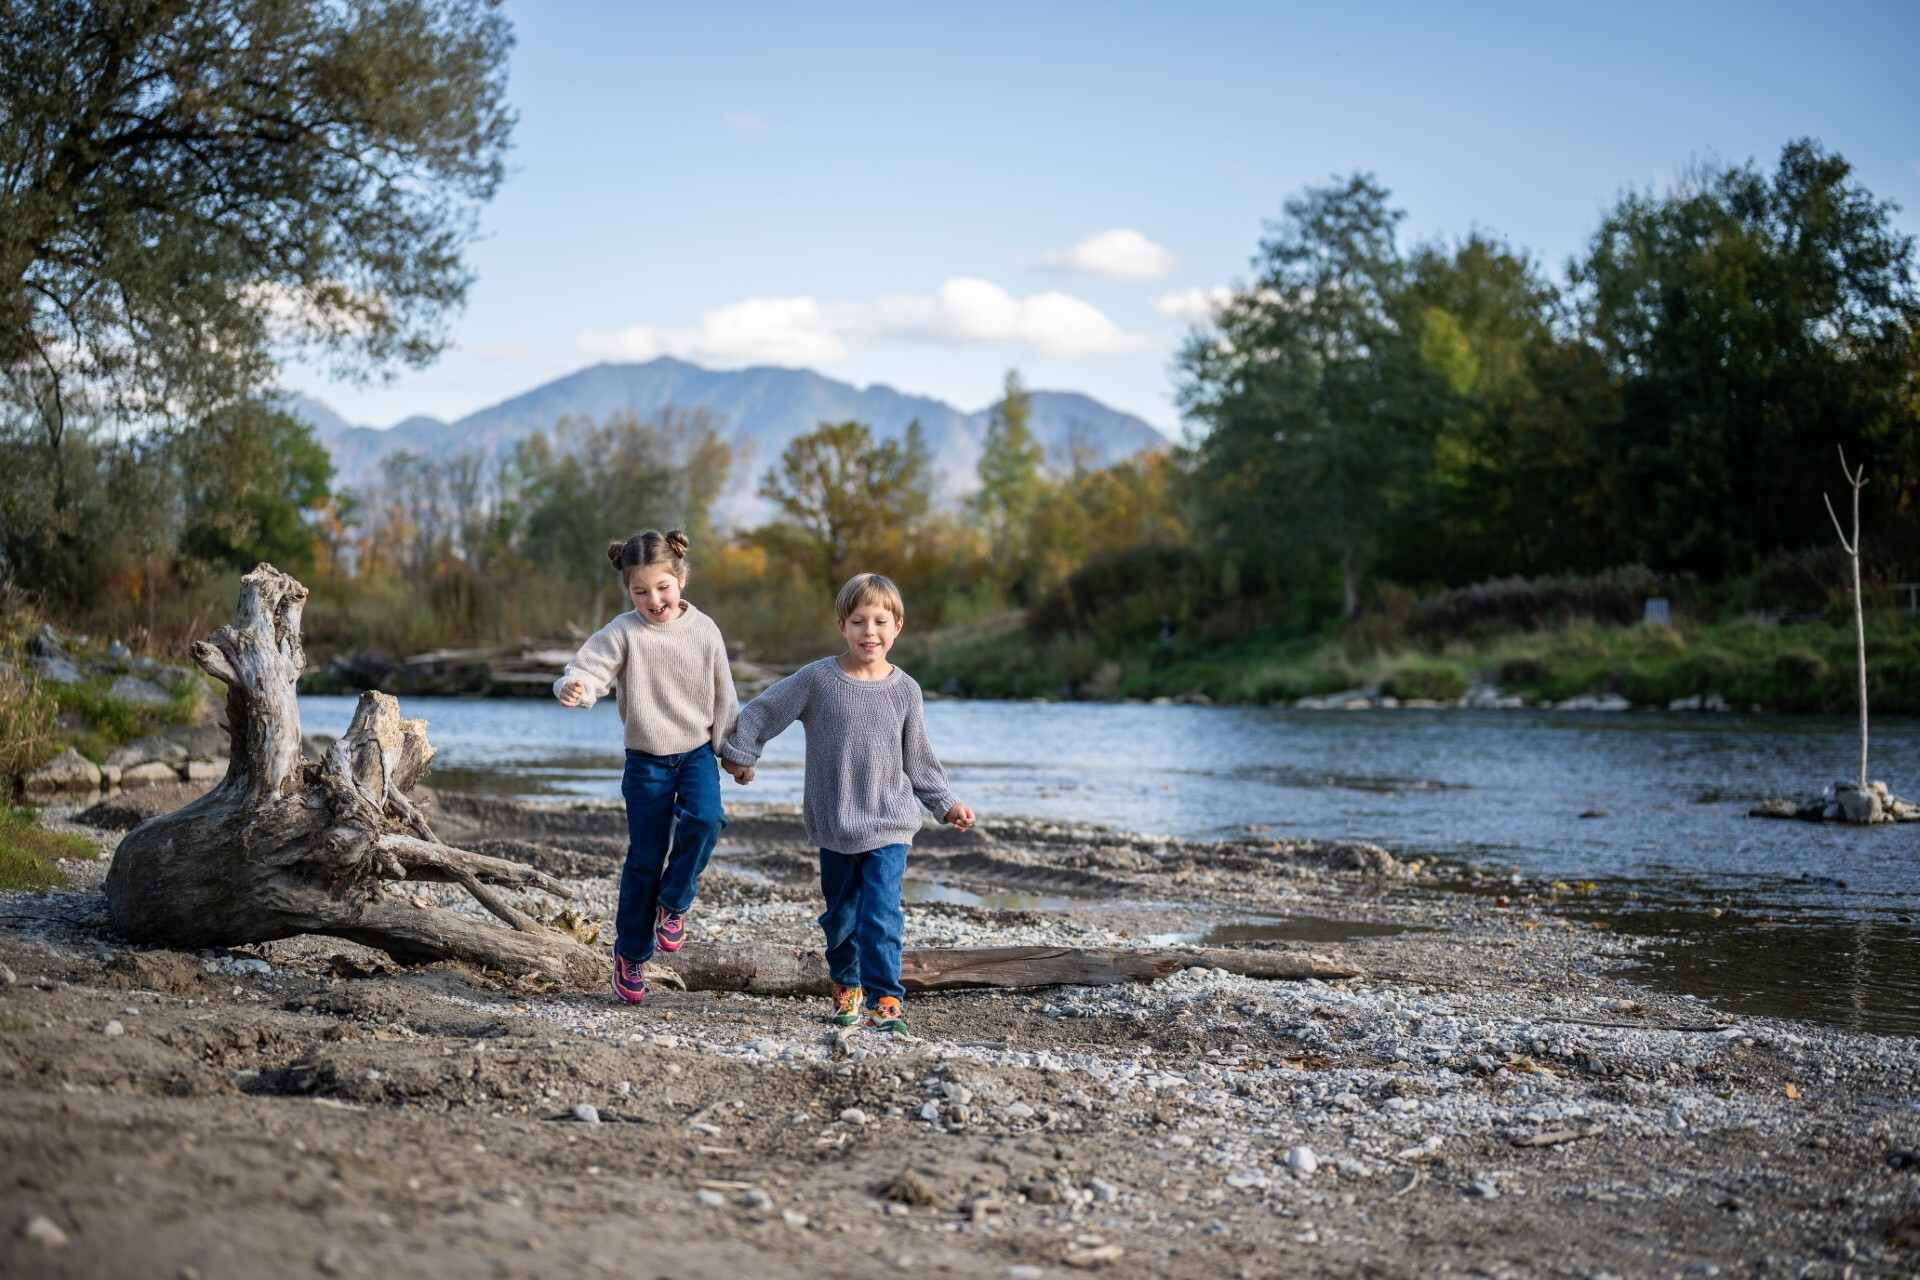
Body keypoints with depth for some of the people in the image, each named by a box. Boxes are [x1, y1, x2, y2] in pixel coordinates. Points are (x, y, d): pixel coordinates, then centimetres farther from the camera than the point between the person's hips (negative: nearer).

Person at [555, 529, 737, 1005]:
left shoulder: (704, 630, -2)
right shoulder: (623, 633, -9)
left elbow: (723, 695, 8)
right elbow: (589, 668, -20)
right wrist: (573, 688, -43)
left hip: (697, 752, 1)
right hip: (646, 760, -1)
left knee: (704, 819, -27)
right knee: (644, 858, 2)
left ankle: (673, 902, -2)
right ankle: (630, 952, 19)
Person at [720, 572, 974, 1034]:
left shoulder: (904, 690, 1)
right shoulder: (817, 679, -6)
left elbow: (918, 757, 10)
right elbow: (763, 712, 4)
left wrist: (946, 804, 9)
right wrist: (738, 753, 6)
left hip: (889, 826, 0)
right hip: (834, 827, 1)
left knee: (881, 915, -14)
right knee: (840, 916, 13)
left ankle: (885, 998, -9)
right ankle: (846, 984, 36)